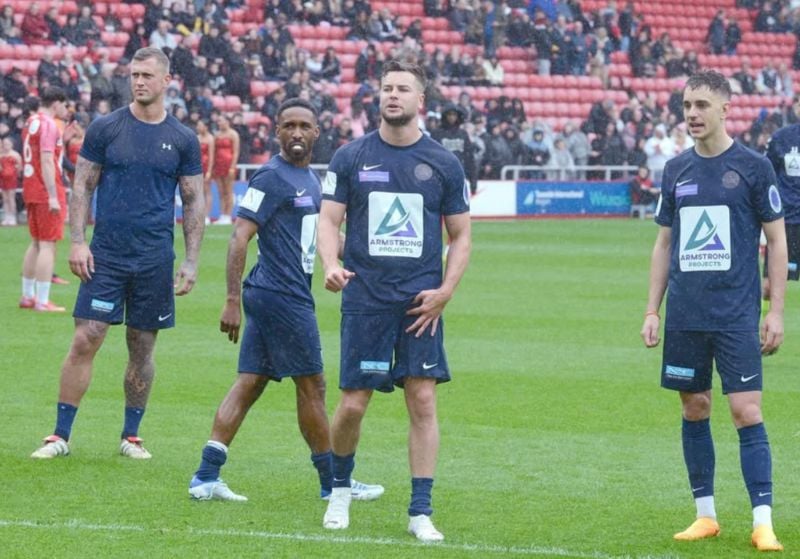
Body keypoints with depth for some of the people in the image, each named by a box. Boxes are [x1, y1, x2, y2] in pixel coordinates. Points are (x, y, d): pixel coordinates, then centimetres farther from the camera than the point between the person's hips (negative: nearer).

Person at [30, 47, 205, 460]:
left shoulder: (182, 140, 4)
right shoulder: (104, 129, 2)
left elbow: (194, 201, 8)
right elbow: (82, 187, 4)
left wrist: (191, 261, 3)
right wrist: (77, 242, -6)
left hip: (155, 259, 1)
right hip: (106, 254, -1)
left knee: (143, 346, 7)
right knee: (85, 340, -7)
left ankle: (131, 436, 19)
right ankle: (60, 435, -2)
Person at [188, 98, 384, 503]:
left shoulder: (310, 179, 16)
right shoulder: (272, 178, -13)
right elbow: (240, 238, -17)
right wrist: (233, 301, -22)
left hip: (291, 296, 9)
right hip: (283, 297, -9)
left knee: (250, 383, 6)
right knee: (311, 386, 1)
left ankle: (206, 477, 4)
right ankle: (332, 483, 12)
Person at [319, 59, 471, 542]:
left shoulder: (443, 164, 5)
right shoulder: (351, 157, 4)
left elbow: (461, 235, 9)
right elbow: (329, 218, 2)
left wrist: (445, 291, -4)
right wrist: (331, 264, -18)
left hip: (420, 302, 0)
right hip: (365, 298, 0)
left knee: (423, 400, -5)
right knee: (353, 405, -2)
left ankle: (421, 512, 1)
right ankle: (341, 489, 24)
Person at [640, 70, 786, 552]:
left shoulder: (753, 167, -3)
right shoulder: (676, 170, 9)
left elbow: (777, 241, 0)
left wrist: (776, 312, -6)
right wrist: (652, 309, 10)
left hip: (737, 316, -4)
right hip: (684, 315, 4)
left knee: (746, 412, -9)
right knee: (694, 409, 8)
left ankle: (764, 523, -8)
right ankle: (705, 516, 18)